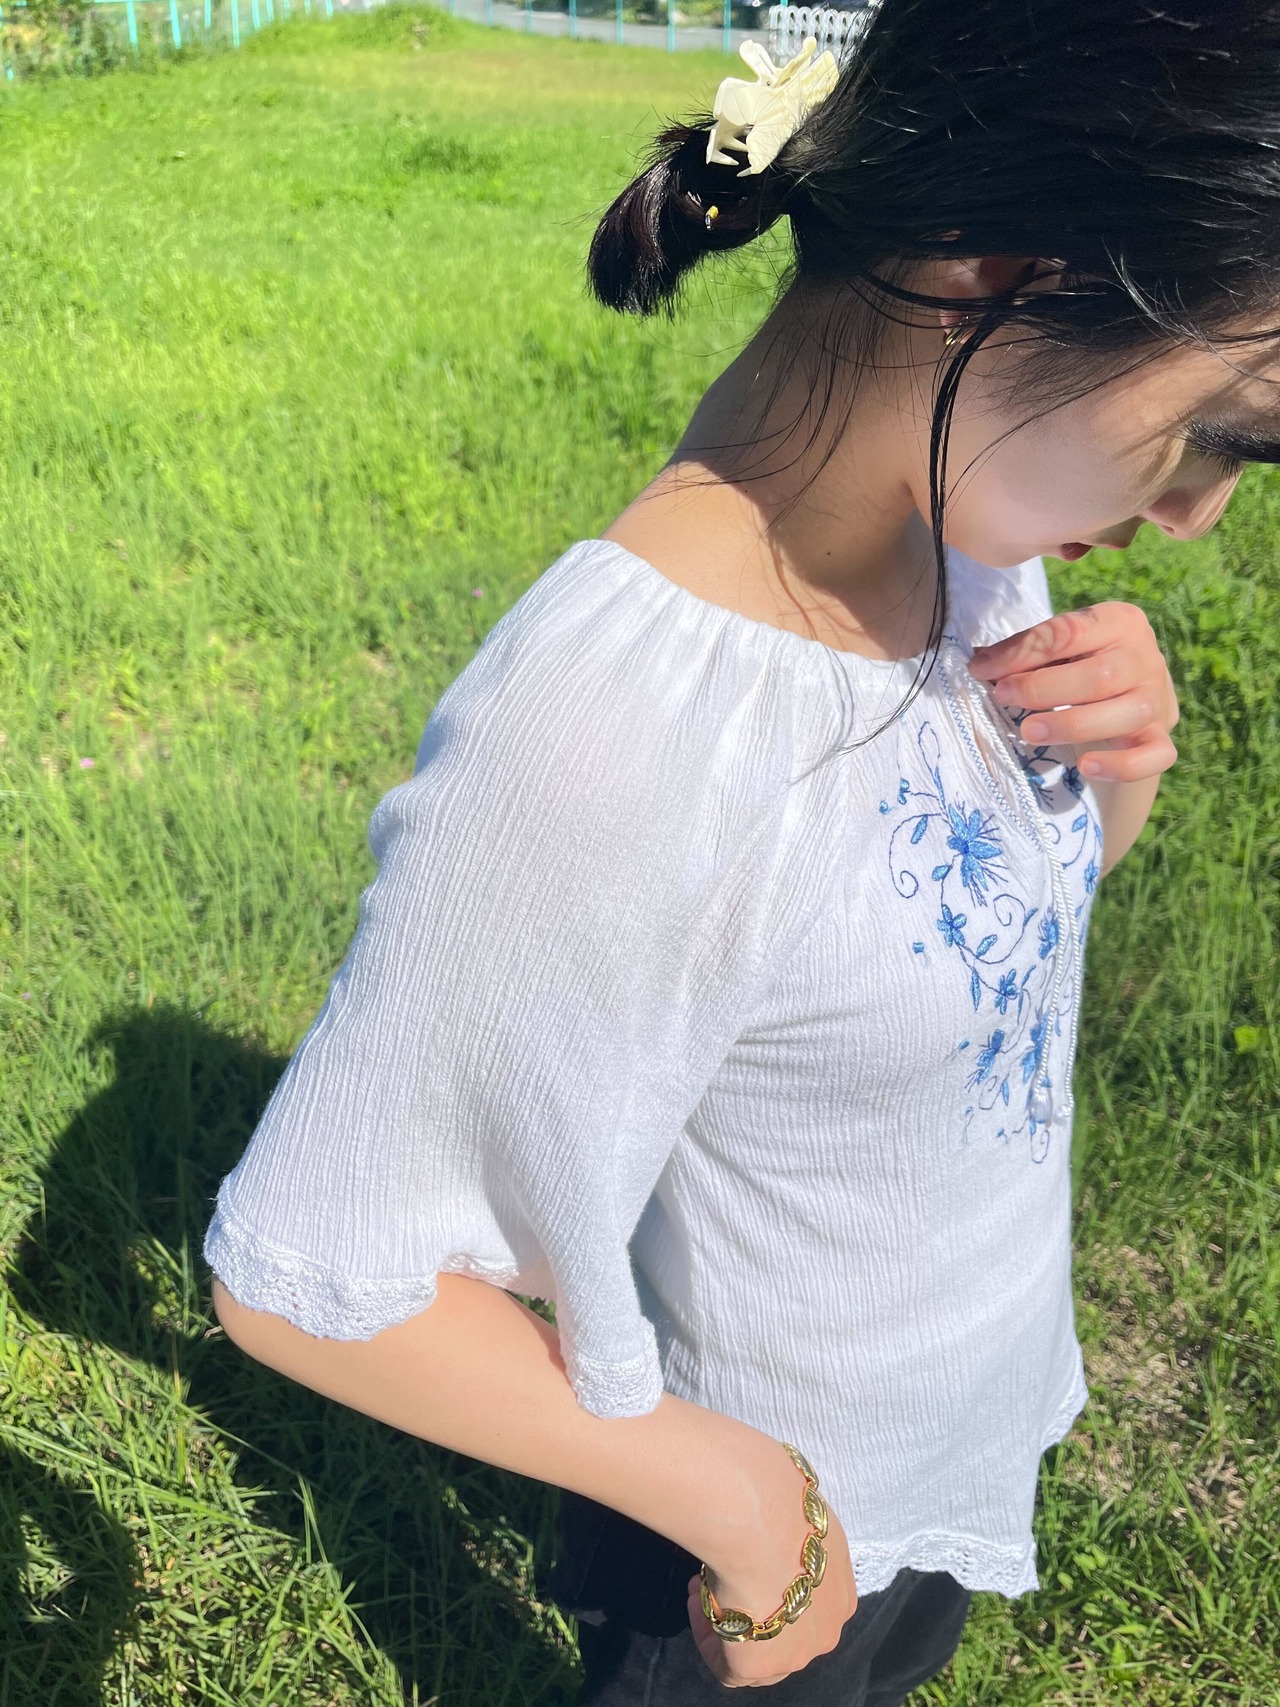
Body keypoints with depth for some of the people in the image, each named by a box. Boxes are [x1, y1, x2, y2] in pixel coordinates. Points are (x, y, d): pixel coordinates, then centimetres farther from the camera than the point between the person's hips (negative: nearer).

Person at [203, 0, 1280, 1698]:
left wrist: (1121, 759, -20)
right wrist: (723, 1486, -19)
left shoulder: (964, 498, -15)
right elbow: (306, 1273, -30)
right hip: (788, 1505, -6)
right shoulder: (612, 742, -39)